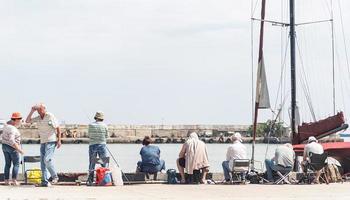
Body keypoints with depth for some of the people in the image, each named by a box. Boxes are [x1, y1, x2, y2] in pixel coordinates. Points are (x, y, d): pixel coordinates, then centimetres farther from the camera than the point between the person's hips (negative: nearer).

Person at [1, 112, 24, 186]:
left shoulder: (6, 126, 5)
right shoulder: (12, 128, -22)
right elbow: (12, 140, -28)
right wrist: (19, 149, -26)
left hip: (4, 146, 8)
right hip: (12, 147, -8)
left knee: (7, 164, 11)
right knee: (16, 164, 0)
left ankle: (6, 180, 11)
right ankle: (14, 180, -5)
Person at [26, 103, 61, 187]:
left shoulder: (50, 117, -8)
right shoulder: (38, 118, 8)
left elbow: (58, 128, -6)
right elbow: (27, 121, 8)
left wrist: (59, 140, -12)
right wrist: (32, 111, -1)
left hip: (51, 141, -7)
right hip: (43, 142, 7)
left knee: (47, 159, -19)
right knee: (42, 163, 2)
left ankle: (55, 177, -4)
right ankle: (45, 181, 2)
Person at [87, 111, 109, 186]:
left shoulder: (91, 125, -1)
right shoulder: (104, 125, -3)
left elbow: (89, 135, 6)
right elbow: (106, 136, 4)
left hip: (92, 145, 1)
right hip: (102, 145, -1)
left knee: (92, 164, 6)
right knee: (104, 163, 4)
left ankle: (90, 180, 5)